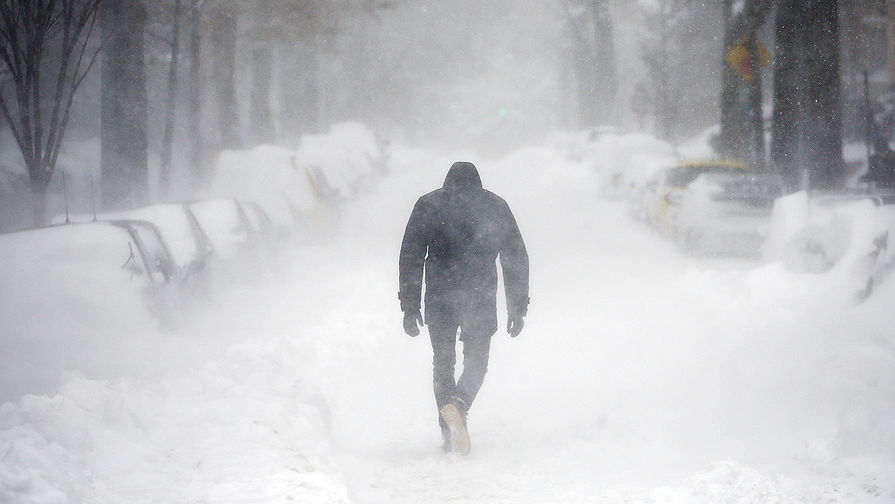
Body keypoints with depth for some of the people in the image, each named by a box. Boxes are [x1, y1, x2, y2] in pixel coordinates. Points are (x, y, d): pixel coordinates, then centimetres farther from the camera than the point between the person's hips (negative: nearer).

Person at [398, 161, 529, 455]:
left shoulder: (428, 205, 6)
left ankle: (449, 434, 5)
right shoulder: (496, 206, 9)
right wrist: (517, 307, 11)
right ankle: (458, 404, -22)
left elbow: (411, 257, 0)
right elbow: (516, 257, 8)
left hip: (440, 298, 0)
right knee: (476, 362, 9)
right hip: (481, 298, 0)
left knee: (443, 362, 13)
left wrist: (410, 306, 1)